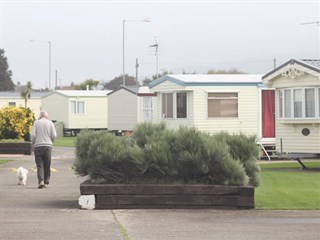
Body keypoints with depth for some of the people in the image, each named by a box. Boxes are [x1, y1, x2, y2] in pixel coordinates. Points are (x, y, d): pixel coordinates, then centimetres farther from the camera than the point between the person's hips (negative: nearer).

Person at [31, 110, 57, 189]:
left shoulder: (36, 123, 0)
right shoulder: (50, 123, 3)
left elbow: (33, 135, -6)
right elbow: (54, 135, -1)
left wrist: (33, 144, 9)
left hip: (38, 146, -1)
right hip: (48, 146, 1)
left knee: (39, 165, -1)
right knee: (47, 165, 9)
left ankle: (41, 181, -17)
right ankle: (46, 182, 10)